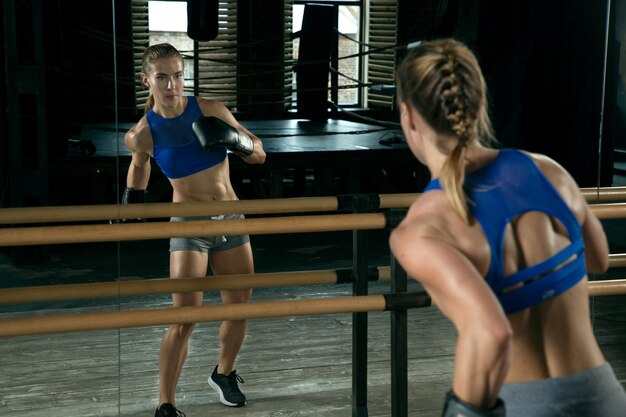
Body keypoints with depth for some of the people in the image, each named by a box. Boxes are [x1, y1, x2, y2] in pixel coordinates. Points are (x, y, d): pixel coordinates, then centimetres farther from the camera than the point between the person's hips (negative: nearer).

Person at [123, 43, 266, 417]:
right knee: (185, 318, -13)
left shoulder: (210, 109, -9)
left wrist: (235, 139, -22)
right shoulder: (143, 134, -12)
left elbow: (259, 154, -3)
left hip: (231, 218, 3)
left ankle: (224, 374, 40)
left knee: (240, 308, 14)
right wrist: (133, 199, 8)